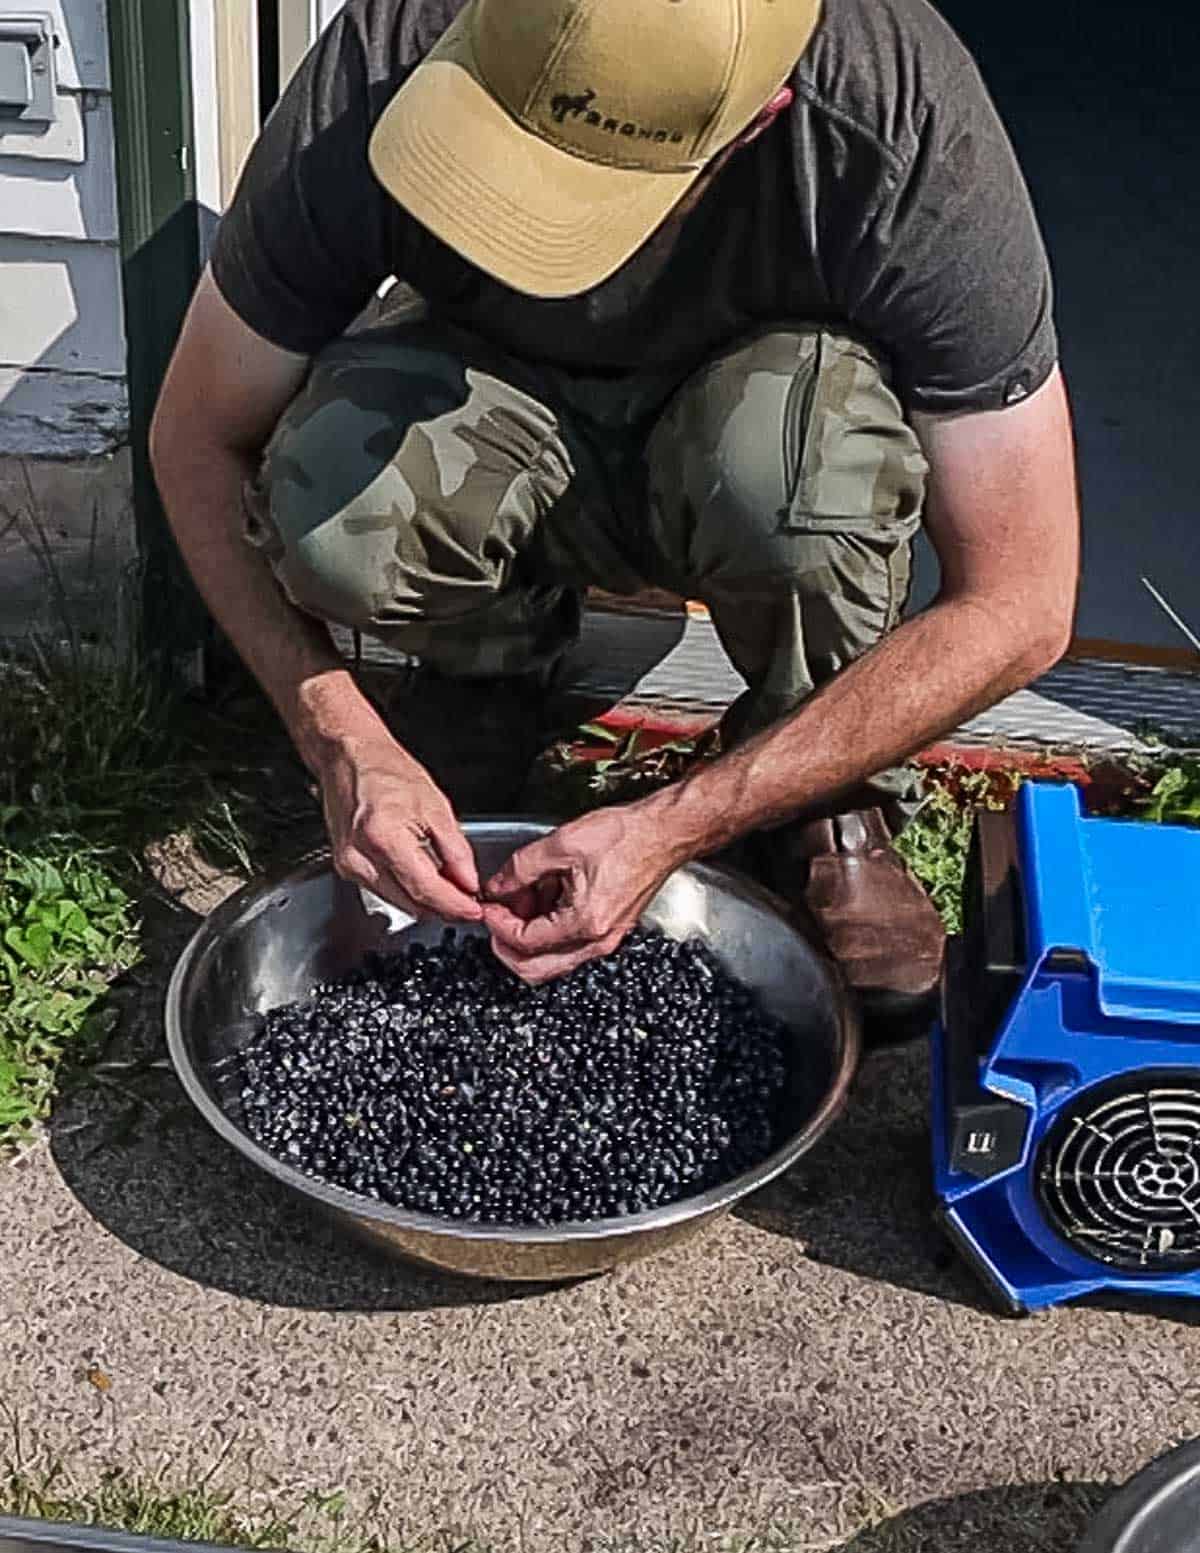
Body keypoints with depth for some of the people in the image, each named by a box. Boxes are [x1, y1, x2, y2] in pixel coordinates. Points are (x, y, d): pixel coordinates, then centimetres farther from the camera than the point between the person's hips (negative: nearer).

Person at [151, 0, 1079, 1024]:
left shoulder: (908, 134, -33)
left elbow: (1020, 608, -27)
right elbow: (198, 438, -15)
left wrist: (673, 828, -31)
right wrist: (343, 742, -27)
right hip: (499, 411, 2)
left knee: (796, 462, -38)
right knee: (331, 499, -32)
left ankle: (822, 797, -6)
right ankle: (492, 669, 3)